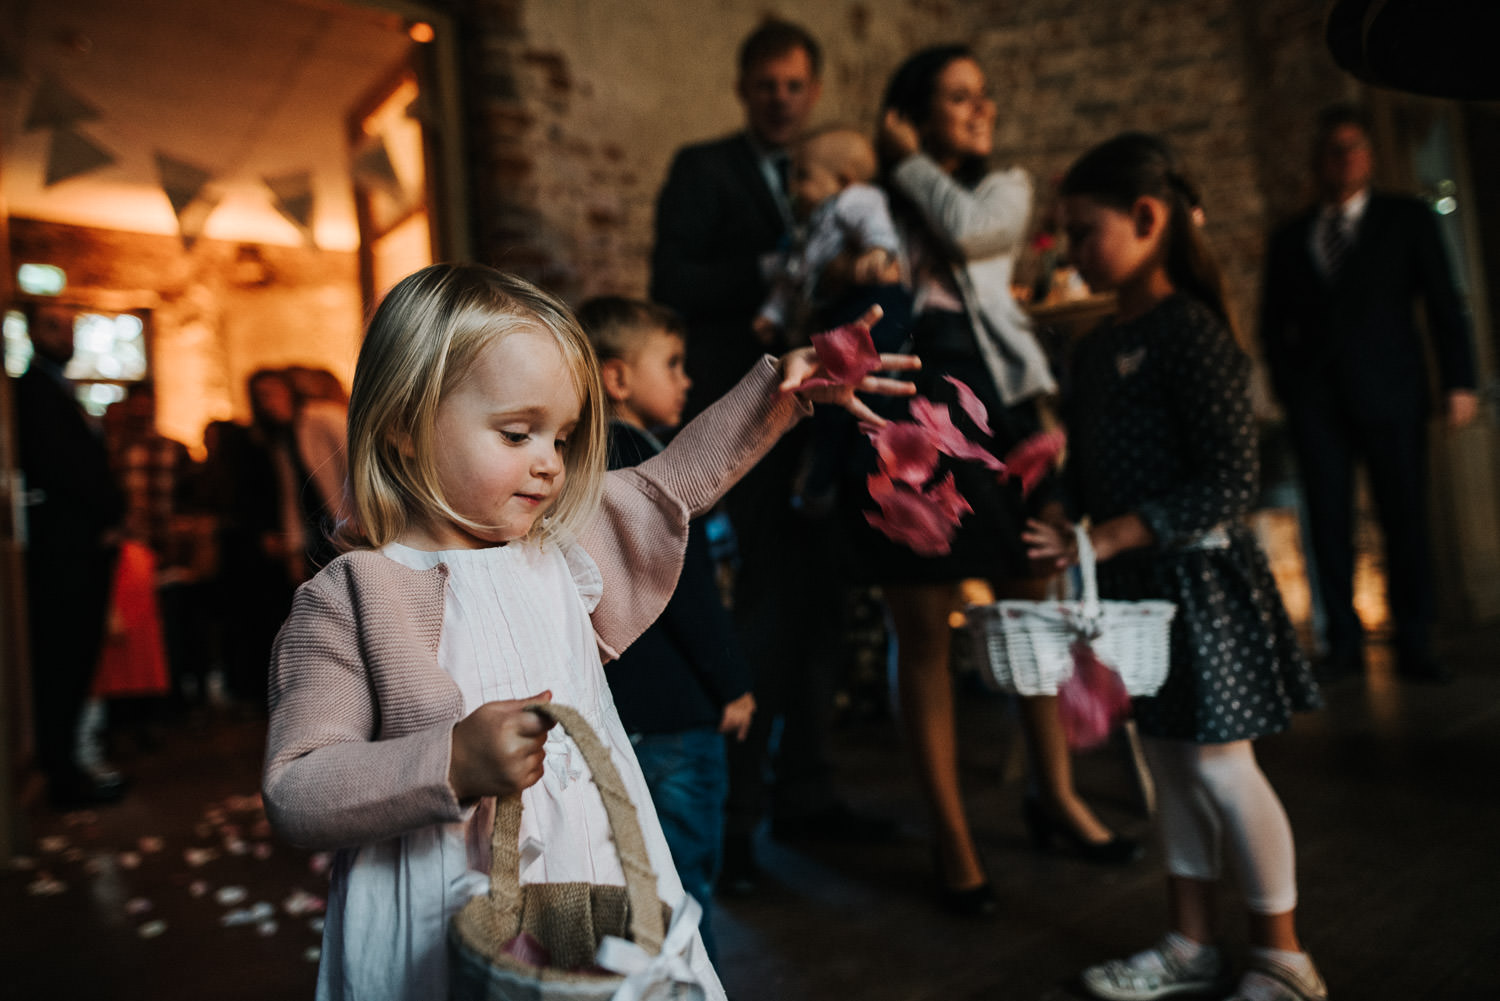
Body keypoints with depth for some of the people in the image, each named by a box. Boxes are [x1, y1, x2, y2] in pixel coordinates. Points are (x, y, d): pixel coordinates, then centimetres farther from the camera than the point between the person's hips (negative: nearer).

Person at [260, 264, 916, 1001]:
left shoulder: (562, 545, 2)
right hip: (442, 933, -4)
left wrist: (777, 388, 9)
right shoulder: (347, 600, -12)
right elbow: (291, 795, -13)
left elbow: (675, 479, 14)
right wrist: (451, 764, -27)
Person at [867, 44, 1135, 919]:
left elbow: (967, 228, -8)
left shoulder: (1006, 187, 15)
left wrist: (909, 160, 5)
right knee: (924, 634, 0)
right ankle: (953, 838, 12)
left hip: (997, 399, 2)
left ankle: (1057, 795, 25)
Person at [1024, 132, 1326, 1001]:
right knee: (1171, 764, 15)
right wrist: (1070, 532, 0)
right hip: (1136, 587, 8)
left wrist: (1111, 537, -22)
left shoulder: (1189, 331, -14)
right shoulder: (1096, 349, 10)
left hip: (1198, 578, -8)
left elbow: (1230, 484, -20)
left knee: (1220, 765, 2)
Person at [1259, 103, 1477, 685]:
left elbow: (1444, 304, 5)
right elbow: (1273, 325, 17)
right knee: (1328, 522, 0)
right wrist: (1287, 385, 3)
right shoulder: (1290, 239, 16)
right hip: (1317, 402, 2)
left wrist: (1459, 382, -4)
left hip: (1389, 395, -1)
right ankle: (1343, 645, 6)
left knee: (1404, 519, -2)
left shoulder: (1407, 219, 11)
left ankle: (1414, 646, 7)